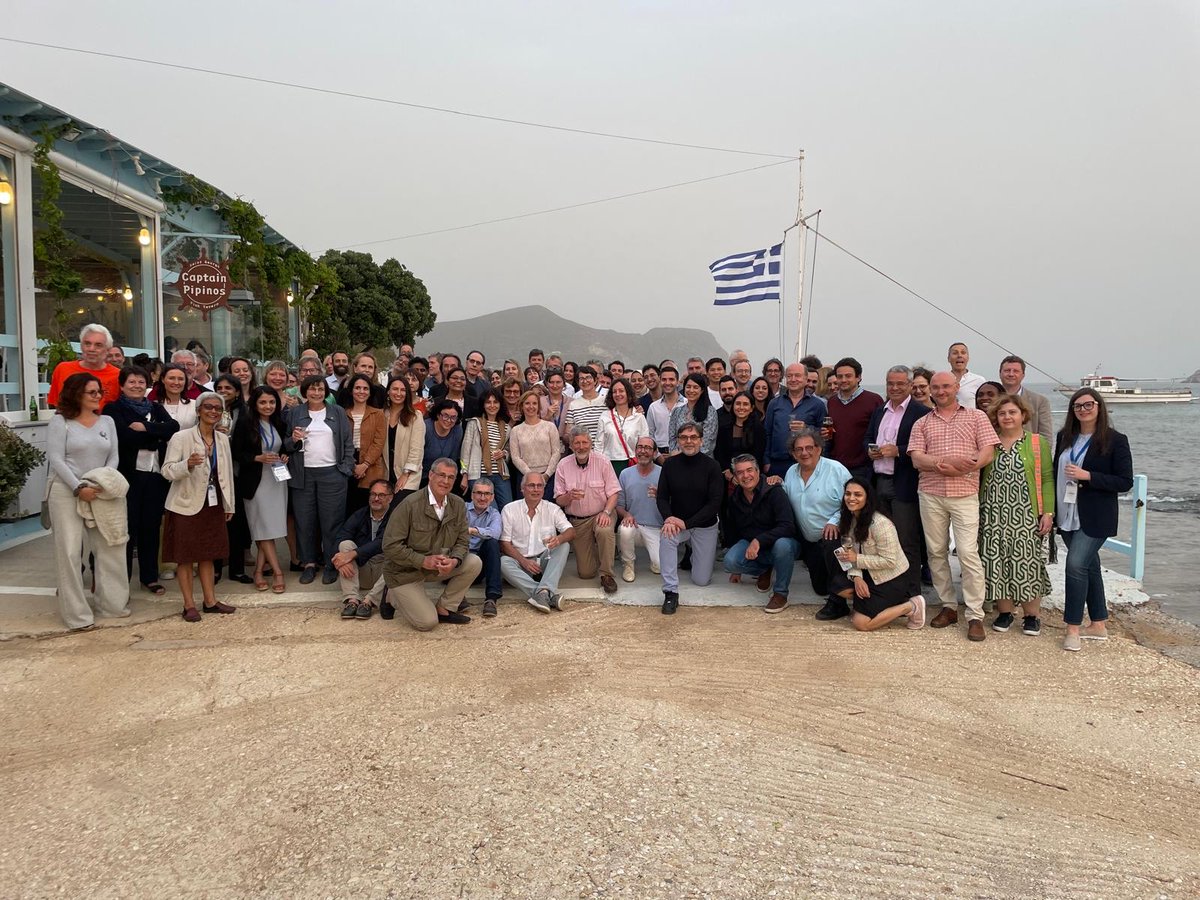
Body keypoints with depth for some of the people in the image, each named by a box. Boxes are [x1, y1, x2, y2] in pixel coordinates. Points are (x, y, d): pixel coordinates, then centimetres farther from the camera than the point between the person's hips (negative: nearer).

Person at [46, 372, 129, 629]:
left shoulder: (107, 421, 12)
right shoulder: (60, 422, -2)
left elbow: (114, 456, 8)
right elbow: (56, 459, -8)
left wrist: (104, 481, -9)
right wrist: (79, 488, -16)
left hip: (101, 493, 4)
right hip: (67, 492, -4)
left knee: (109, 548, 4)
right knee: (70, 551, -3)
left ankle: (113, 604, 16)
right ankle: (77, 613, 4)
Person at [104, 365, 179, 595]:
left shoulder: (156, 408, 15)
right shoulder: (114, 409, 1)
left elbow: (173, 427, -4)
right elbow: (126, 436, -15)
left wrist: (146, 427, -14)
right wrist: (157, 436, -7)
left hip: (155, 474, 4)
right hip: (128, 474, -4)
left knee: (151, 526, 9)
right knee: (127, 527, -2)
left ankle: (150, 576, 19)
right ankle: (122, 578, 8)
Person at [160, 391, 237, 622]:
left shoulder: (223, 439, 8)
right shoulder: (181, 438, -9)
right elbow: (167, 470, -14)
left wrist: (229, 505, 12)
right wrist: (188, 464, -34)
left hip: (213, 504, 5)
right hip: (186, 505, -5)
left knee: (208, 554, 13)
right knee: (185, 556, 3)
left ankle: (210, 600, 21)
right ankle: (189, 604, 11)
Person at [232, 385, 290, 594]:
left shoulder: (279, 424, 8)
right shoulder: (245, 423, -7)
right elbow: (235, 453, -7)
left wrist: (284, 457, 2)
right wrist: (258, 458, -18)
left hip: (277, 479, 5)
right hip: (255, 481, -5)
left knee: (271, 527, 4)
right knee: (264, 527, -3)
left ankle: (259, 571, 13)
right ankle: (277, 571, 2)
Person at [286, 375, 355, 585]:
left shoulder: (338, 413, 10)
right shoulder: (294, 413, 10)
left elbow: (348, 443, 7)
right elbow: (285, 446, 11)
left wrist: (346, 468, -2)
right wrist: (293, 440, -11)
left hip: (332, 473, -1)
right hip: (303, 474, 1)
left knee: (331, 521, -1)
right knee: (304, 520, 4)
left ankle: (331, 564, 8)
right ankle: (309, 563, 15)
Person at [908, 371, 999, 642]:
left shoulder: (976, 417, 8)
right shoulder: (922, 423, 13)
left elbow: (987, 453, -2)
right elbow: (917, 459, 1)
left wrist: (957, 469, -15)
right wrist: (945, 463, -17)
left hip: (965, 494, -3)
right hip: (930, 494, 3)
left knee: (968, 553, -9)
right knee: (936, 552, 7)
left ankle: (975, 616, -4)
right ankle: (948, 606, 19)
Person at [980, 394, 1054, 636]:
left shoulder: (1037, 443, 4)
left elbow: (1046, 479, 0)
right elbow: (979, 477, 14)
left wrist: (1048, 512, -7)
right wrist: (976, 511, 9)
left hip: (1025, 515, -2)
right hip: (993, 515, 2)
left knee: (1026, 561, -2)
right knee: (996, 562, 3)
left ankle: (1031, 616, 9)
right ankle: (1004, 612, 15)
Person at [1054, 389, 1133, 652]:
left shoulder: (1115, 440, -7)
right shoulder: (1065, 437, 7)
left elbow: (1125, 482, -10)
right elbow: (1055, 473, 14)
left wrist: (1087, 475, -20)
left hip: (1095, 518, -5)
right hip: (1068, 516, 6)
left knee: (1076, 564, -16)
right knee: (1089, 566, 14)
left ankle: (1073, 628, -8)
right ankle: (1099, 625, 24)